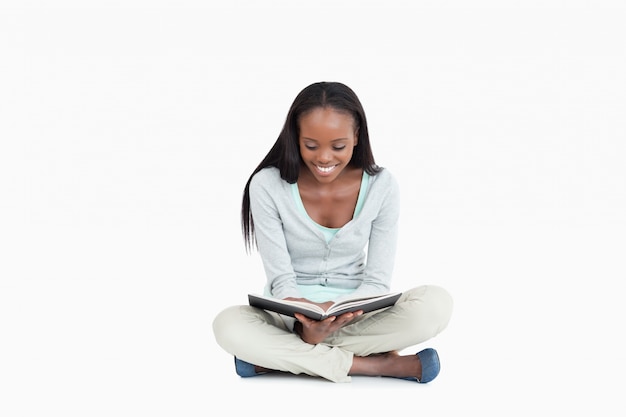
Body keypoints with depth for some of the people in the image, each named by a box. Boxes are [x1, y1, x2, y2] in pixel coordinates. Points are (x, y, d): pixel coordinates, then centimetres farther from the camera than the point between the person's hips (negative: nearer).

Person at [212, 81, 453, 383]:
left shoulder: (381, 186, -8)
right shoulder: (268, 185, -12)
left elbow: (377, 281, -8)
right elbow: (281, 279, -11)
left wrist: (343, 312, -30)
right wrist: (306, 323, -32)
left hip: (356, 315, 1)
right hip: (291, 314, 0)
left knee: (436, 304, -27)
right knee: (228, 325, -34)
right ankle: (376, 365, -27)